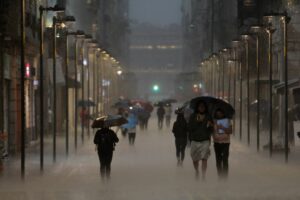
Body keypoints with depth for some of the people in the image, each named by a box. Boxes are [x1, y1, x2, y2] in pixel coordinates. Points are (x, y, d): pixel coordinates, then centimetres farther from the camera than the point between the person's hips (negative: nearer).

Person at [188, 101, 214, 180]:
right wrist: (197, 122, -14)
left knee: (204, 158, -15)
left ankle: (203, 176, -16)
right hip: (195, 140, 1)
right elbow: (189, 128, -3)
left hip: (205, 141, -1)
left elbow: (212, 130, 6)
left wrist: (210, 126, -16)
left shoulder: (208, 117, 5)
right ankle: (197, 172, 37)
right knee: (195, 159, 10)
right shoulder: (193, 116, 4)